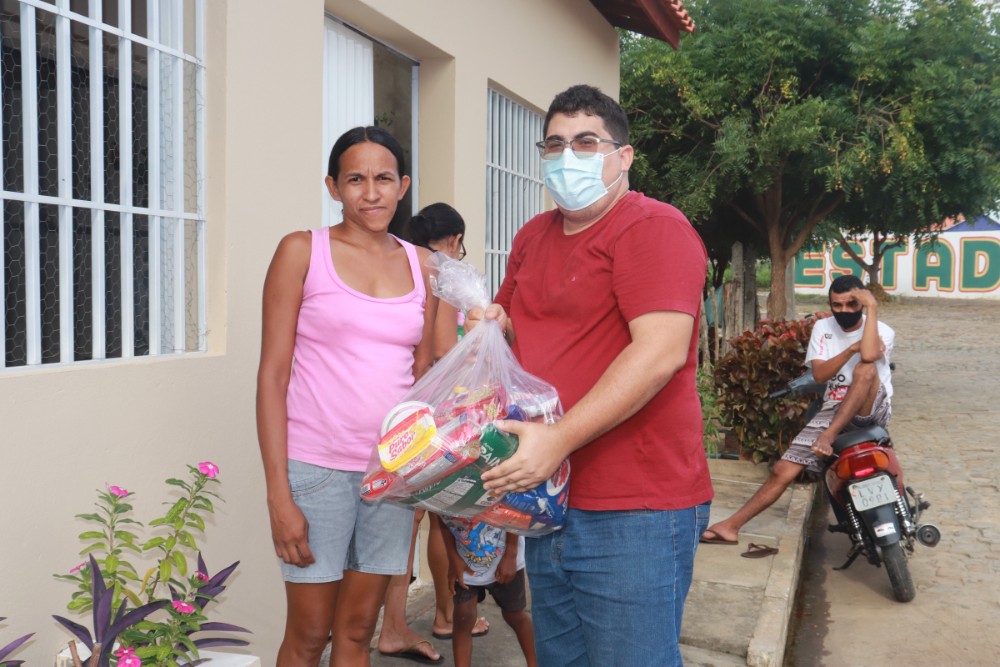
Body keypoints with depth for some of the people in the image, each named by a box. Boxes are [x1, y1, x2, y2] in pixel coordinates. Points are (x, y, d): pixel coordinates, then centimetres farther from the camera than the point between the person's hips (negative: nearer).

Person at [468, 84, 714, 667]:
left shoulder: (653, 227, -11)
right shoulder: (533, 236, 14)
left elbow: (660, 353, -22)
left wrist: (559, 439, -26)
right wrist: (497, 325, 3)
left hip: (633, 515, -8)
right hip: (548, 499, 8)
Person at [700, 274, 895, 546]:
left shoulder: (882, 331, -5)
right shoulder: (823, 328, 6)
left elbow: (869, 354, -31)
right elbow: (819, 374, -8)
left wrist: (872, 308, -23)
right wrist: (851, 348, -20)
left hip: (872, 410, -3)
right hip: (834, 410, 3)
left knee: (865, 368, -36)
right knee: (783, 470, -9)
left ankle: (828, 436, -35)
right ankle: (731, 526, -6)